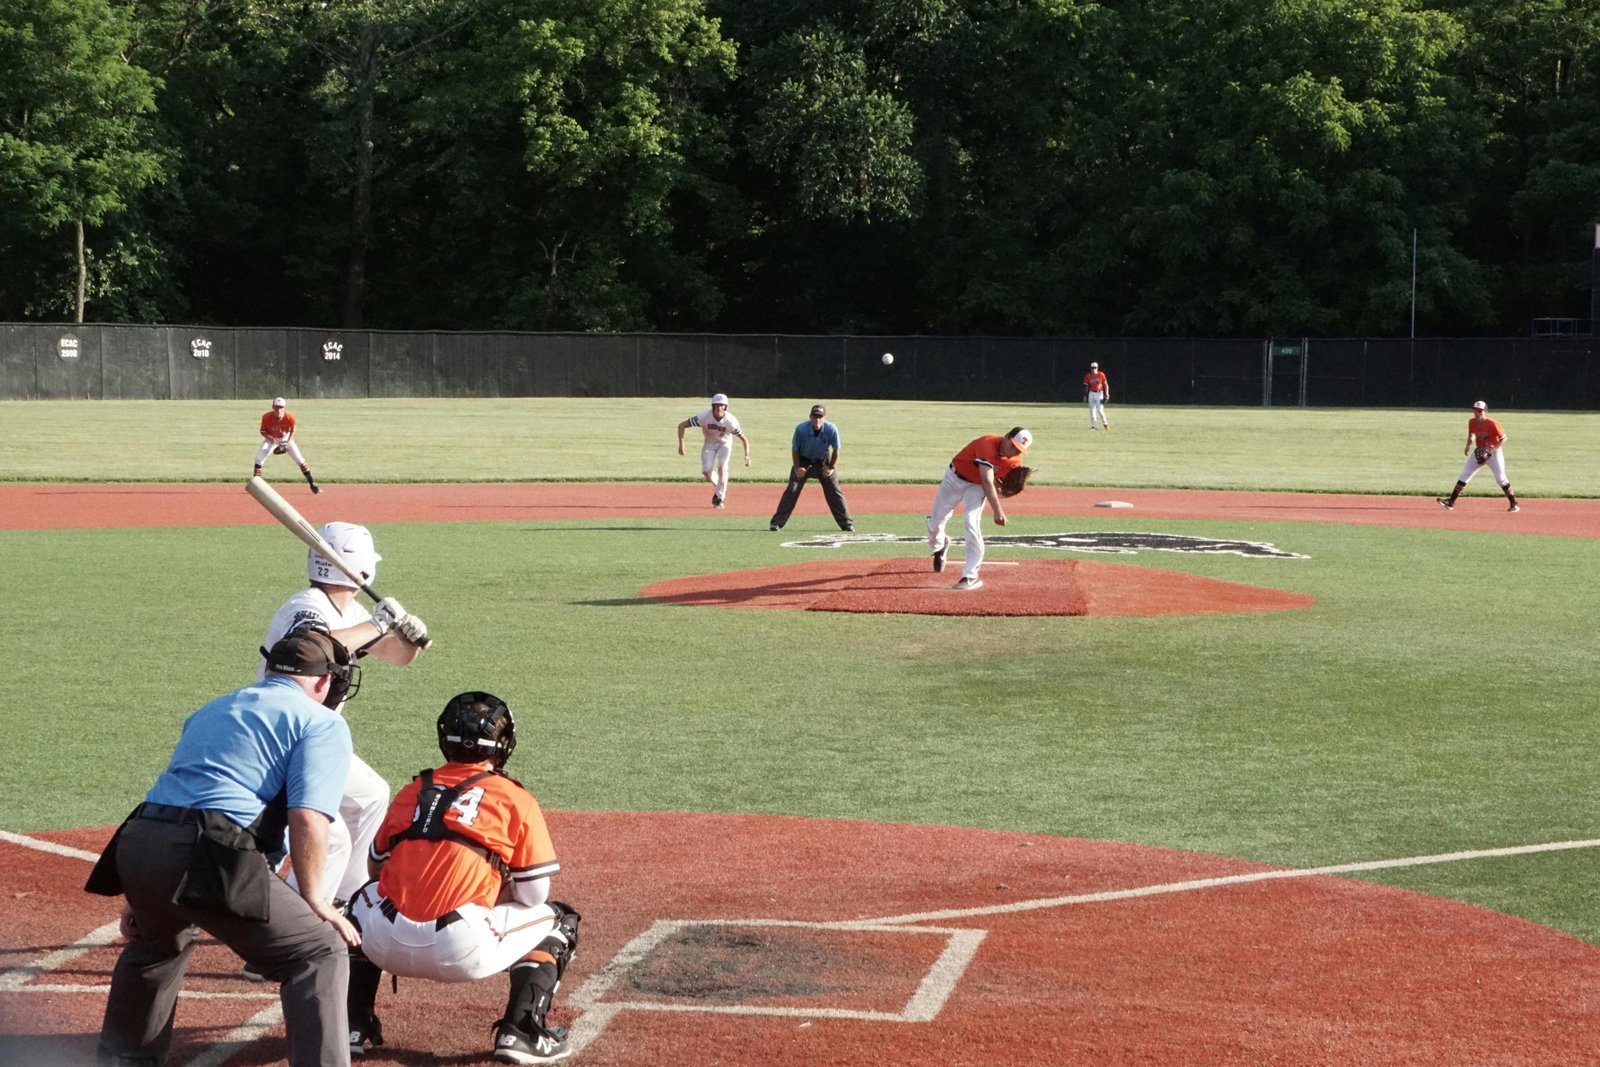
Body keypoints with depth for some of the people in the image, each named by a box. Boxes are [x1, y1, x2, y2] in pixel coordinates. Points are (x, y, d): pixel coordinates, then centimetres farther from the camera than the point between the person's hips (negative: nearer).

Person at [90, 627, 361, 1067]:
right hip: (204, 856, -8)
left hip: (137, 844, 8)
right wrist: (313, 899, 1)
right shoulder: (322, 723, 8)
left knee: (160, 939, 37)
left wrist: (140, 894, 34)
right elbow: (308, 817, -7)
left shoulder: (212, 710, 31)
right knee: (320, 950, 0)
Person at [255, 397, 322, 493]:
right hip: (271, 439, 0)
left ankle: (312, 484, 2)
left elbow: (292, 430, -8)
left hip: (286, 438, 0)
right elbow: (262, 432, -14)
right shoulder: (266, 417, -28)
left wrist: (289, 442, -21)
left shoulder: (290, 417, -27)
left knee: (300, 460, -7)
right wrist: (270, 438, -33)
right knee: (259, 459, -18)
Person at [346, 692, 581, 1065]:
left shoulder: (413, 791, 18)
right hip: (462, 952, -3)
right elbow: (534, 895, 6)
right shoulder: (516, 800, 7)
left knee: (363, 900, 40)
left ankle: (351, 1027, 27)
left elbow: (375, 868, 26)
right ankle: (520, 1032, 7)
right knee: (558, 920, 22)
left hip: (388, 945, 4)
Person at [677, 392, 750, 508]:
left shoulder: (730, 421, -30)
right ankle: (718, 487, 21)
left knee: (722, 467, -22)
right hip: (709, 443, 1)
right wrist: (681, 444, -33)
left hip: (724, 443, -1)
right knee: (706, 471, -12)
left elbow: (744, 439, -18)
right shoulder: (705, 416, -31)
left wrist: (747, 455, -32)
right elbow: (681, 425, -24)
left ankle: (720, 497, -8)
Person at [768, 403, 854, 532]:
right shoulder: (801, 429, -28)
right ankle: (777, 522, -5)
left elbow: (836, 449, -10)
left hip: (823, 461, 1)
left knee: (834, 492, -1)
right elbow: (795, 449, -13)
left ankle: (846, 523, 8)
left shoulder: (831, 429, -26)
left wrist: (831, 467, -8)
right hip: (803, 461, -1)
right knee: (791, 491, -8)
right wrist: (797, 468, -11)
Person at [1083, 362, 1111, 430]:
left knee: (1100, 410, -10)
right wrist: (1085, 395, -1)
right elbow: (1086, 387, 6)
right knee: (1092, 411, 1)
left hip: (1099, 394, -3)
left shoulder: (1101, 375, -3)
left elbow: (1106, 385, -1)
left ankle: (1105, 423, 9)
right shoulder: (1088, 376, 2)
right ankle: (1093, 426, 7)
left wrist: (1106, 395, -6)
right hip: (1091, 394, 3)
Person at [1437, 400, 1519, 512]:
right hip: (1479, 452, 5)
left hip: (1494, 452, -5)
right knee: (1464, 475, -1)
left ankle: (1514, 503, 7)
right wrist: (1468, 446, -2)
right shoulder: (1472, 422, -5)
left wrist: (1492, 450, -27)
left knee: (1501, 478, -6)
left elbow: (1503, 438, -17)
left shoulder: (1492, 424, -21)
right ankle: (1451, 502, -1)